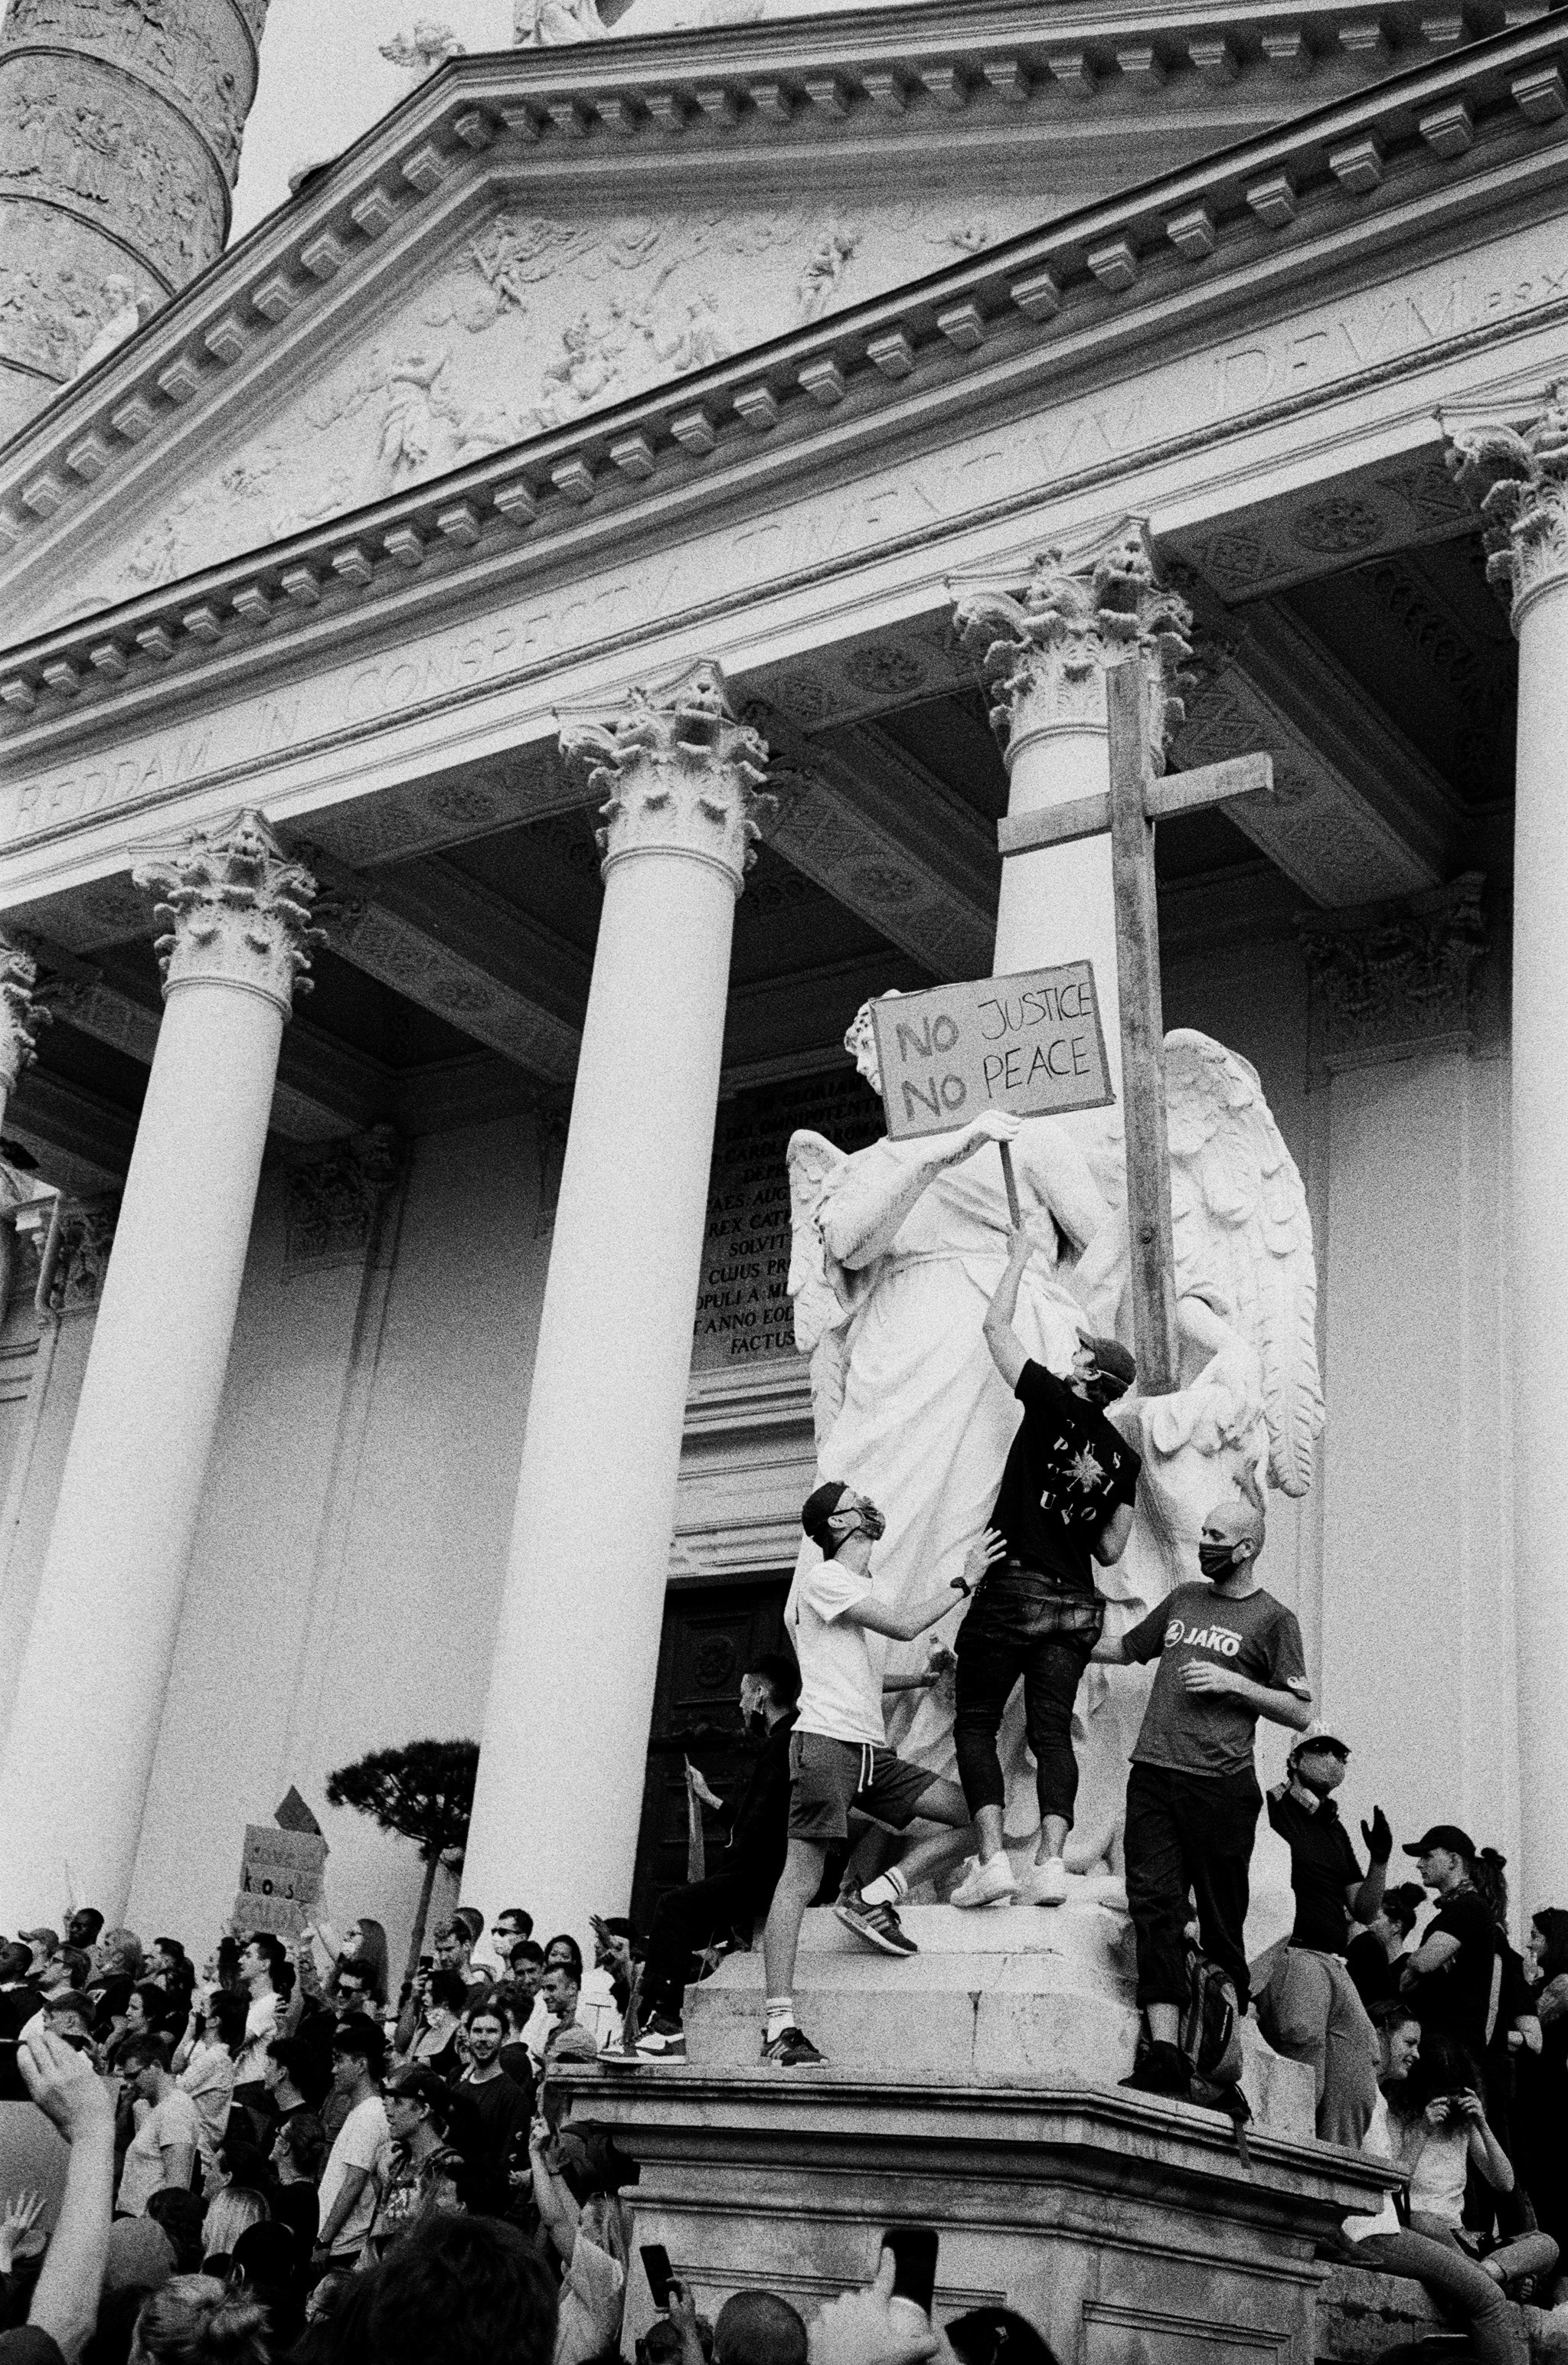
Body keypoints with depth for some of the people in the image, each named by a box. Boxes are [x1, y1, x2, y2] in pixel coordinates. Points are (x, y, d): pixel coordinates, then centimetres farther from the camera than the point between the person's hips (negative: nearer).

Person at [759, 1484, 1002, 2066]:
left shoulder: (863, 1589, 25)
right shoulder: (822, 1577, -2)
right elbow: (905, 1625, -10)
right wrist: (966, 1579, -3)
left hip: (872, 1751, 9)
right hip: (826, 1740, -9)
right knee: (801, 1880, -11)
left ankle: (873, 1896, -2)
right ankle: (779, 2027, -13)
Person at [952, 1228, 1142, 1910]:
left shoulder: (1053, 1404, -4)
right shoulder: (1124, 1458, 11)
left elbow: (996, 1326, 6)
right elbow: (1111, 1550, 13)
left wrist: (1019, 1258, 18)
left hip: (1013, 1587, -5)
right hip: (1078, 1600, 5)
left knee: (975, 1722, 1)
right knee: (1052, 1731, 5)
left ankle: (992, 1860, -11)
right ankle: (1050, 1862, -9)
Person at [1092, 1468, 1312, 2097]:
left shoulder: (1271, 1619, 4)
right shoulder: (1182, 1599, 19)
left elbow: (1301, 1713, 1)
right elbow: (1126, 1648, 33)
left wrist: (1232, 1682, -9)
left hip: (1221, 1786, -4)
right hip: (1152, 1776, 4)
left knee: (1221, 1922, 0)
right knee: (1154, 1907, -7)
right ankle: (1164, 2051, -11)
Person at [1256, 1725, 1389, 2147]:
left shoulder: (1336, 1831, 24)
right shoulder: (1269, 1808, 1)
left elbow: (1364, 1910, 21)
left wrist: (1380, 1862, 5)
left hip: (1334, 1965, 8)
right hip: (1291, 1953, -8)